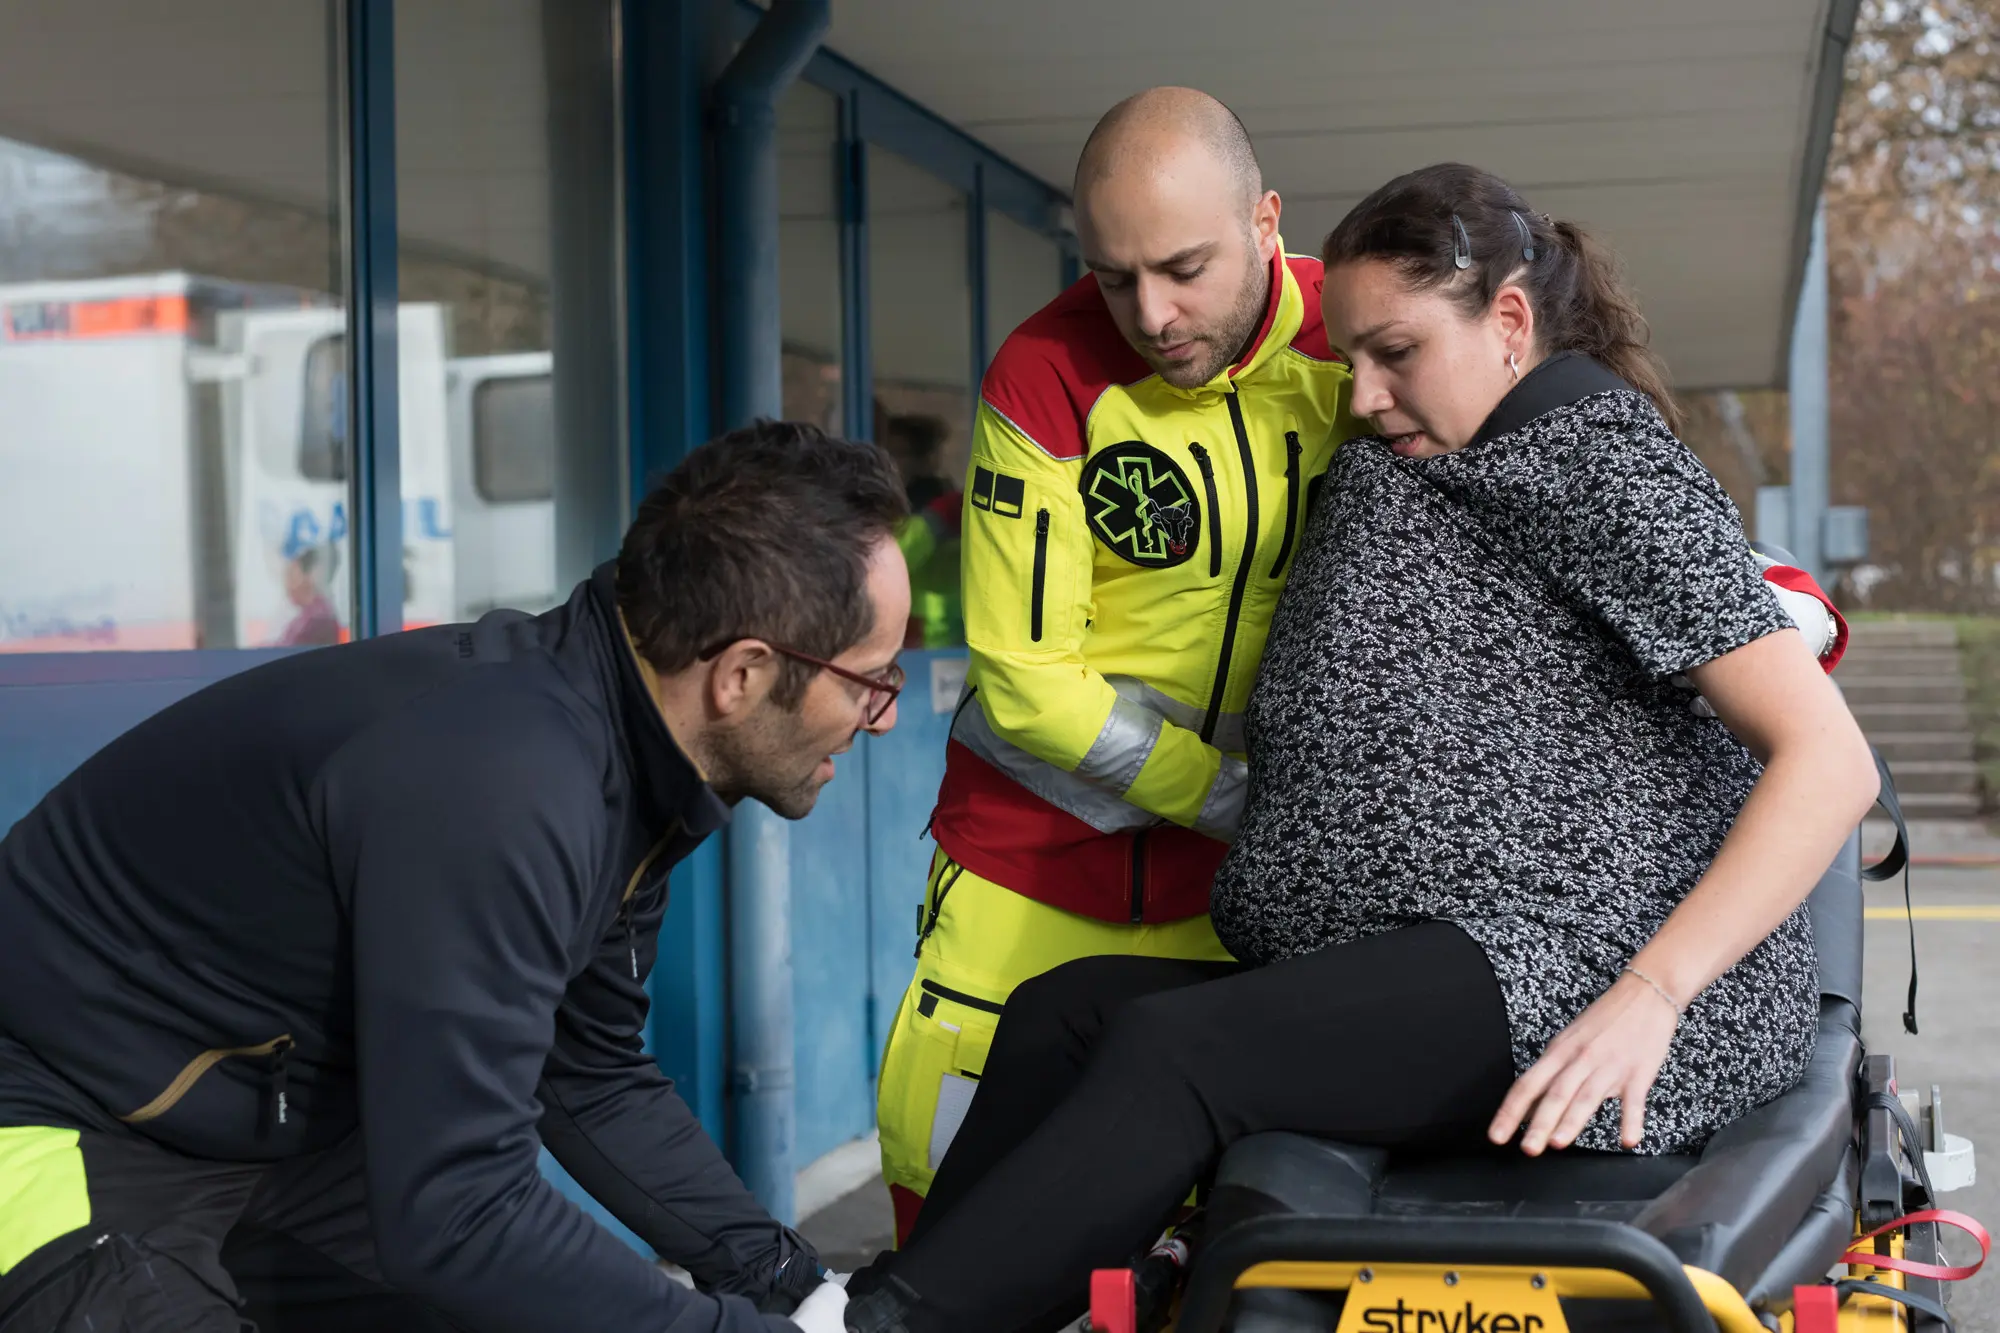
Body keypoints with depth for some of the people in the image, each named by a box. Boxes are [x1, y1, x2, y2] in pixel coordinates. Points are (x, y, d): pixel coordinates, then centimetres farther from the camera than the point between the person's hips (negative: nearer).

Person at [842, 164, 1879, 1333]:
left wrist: (1650, 996, -24)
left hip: (1578, 973, -9)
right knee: (1061, 1010, -4)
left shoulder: (1605, 462, -4)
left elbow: (1832, 762, -14)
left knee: (1173, 1052, -26)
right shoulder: (1406, 477, 23)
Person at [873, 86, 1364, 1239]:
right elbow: (1026, 678, -13)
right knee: (944, 1148, -2)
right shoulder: (1048, 378, -14)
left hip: (1233, 875, 2)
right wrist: (1242, 799, -16)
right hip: (1037, 837, -1)